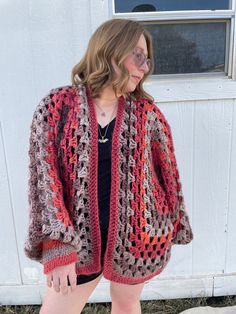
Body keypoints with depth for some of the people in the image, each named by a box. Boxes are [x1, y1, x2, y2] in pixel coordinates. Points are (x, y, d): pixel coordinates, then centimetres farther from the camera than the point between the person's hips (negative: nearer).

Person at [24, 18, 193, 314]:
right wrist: (57, 246, -15)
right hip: (79, 238, 0)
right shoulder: (56, 106, -10)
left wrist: (174, 226, 12)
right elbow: (45, 177, -11)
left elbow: (167, 171, 4)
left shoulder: (147, 112, -5)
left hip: (136, 235, 1)